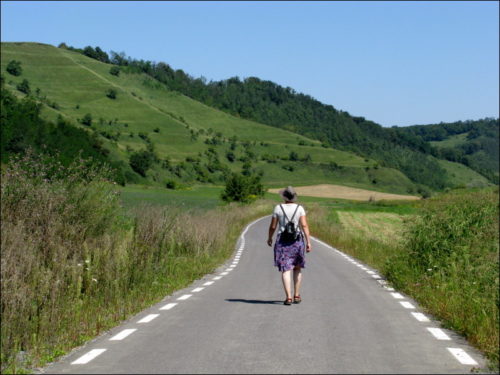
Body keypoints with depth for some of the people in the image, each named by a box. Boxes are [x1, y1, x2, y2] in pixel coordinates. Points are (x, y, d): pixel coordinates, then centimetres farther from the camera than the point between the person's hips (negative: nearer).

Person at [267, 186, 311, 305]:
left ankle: (288, 297, -16)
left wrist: (269, 238, 17)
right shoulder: (299, 208, -2)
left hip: (282, 241, -1)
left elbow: (272, 226, 0)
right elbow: (304, 225, -10)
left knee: (285, 270, -3)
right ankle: (297, 295, 21)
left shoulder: (278, 208, -3)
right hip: (297, 241, 1)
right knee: (298, 268, 19)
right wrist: (308, 242, -9)